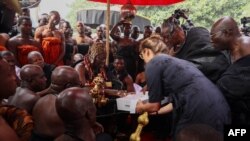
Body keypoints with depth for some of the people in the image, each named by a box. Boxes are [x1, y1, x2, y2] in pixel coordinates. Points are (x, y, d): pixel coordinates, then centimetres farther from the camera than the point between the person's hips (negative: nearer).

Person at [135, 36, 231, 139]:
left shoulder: (153, 64, 0)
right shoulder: (174, 61, 24)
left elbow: (154, 105, 4)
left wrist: (141, 108, 25)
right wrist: (156, 111, 38)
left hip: (201, 111, -8)